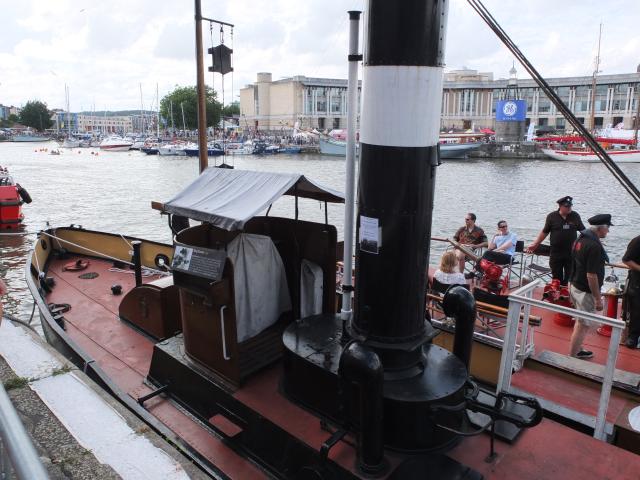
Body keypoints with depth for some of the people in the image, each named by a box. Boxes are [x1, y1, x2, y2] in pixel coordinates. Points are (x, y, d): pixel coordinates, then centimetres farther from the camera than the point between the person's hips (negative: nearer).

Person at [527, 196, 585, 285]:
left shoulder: (575, 216, 2)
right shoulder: (551, 217, -1)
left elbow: (583, 231, 10)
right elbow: (544, 232, 5)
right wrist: (534, 245, 1)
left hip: (571, 253, 1)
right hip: (556, 254, -1)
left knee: (569, 278, 4)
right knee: (557, 279, 6)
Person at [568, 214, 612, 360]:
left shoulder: (580, 240, 5)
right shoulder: (595, 246, -24)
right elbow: (591, 275, -25)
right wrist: (598, 298, -18)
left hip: (575, 286, 10)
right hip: (586, 292, -9)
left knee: (580, 322, 22)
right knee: (584, 325, 2)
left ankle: (577, 350, 35)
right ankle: (572, 357, 9)